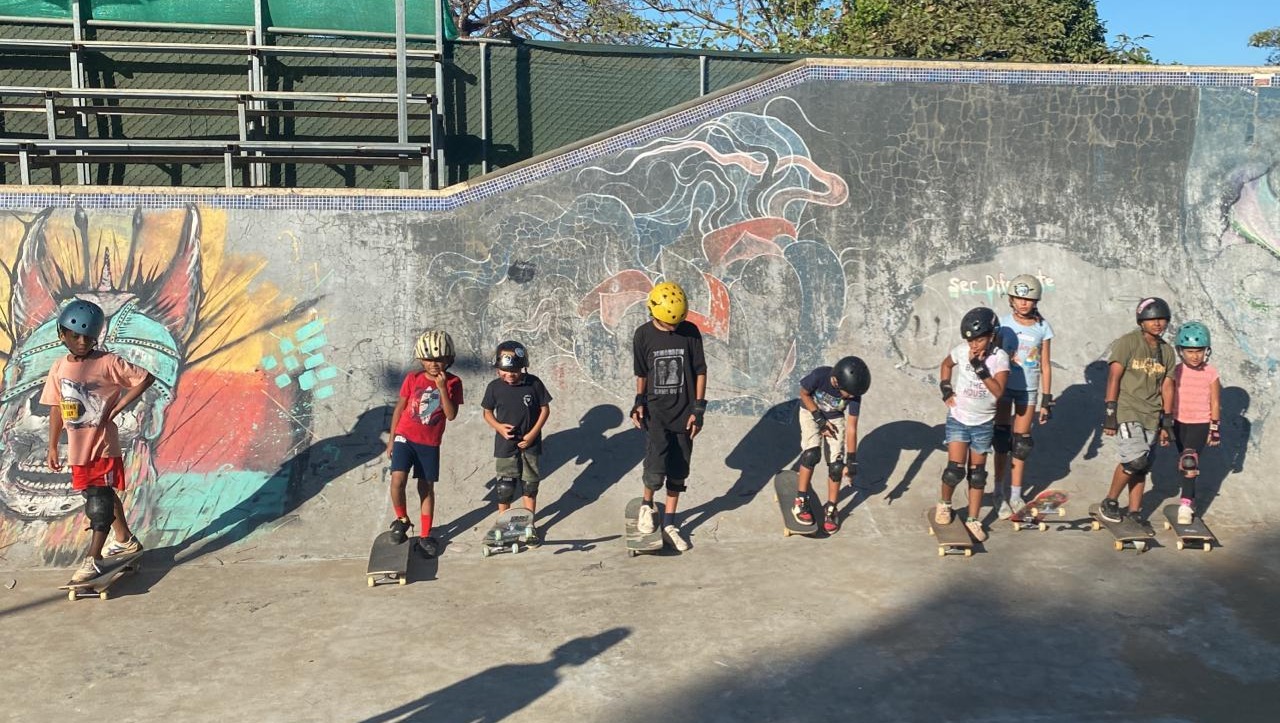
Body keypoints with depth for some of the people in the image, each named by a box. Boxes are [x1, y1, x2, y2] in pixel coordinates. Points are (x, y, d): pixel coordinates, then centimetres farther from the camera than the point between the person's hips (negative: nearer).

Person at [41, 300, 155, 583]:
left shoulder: (108, 363, -11)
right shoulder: (59, 367, 4)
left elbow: (145, 378, -14)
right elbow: (57, 408, 10)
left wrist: (116, 407, -16)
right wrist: (53, 447, 11)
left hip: (103, 445, -6)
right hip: (77, 448, 6)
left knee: (100, 500, -5)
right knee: (102, 496, 19)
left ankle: (93, 559, -1)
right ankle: (125, 540, 37)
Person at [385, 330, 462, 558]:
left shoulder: (453, 383, -6)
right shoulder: (412, 379, -4)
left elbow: (451, 415, -15)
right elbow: (399, 409, 5)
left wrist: (442, 388, -24)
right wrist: (391, 440, 6)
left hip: (430, 444, 1)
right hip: (405, 437, 0)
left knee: (426, 488, 8)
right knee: (398, 480, -18)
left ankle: (425, 536, 20)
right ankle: (402, 520, 8)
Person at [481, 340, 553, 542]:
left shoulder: (533, 383, -11)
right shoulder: (494, 387, -8)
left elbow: (545, 409, -3)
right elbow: (487, 412, 4)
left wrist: (533, 433, -11)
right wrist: (498, 427, -15)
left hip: (529, 445, 0)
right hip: (505, 446, 0)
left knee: (530, 485, 10)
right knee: (504, 488, 7)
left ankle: (529, 524, 25)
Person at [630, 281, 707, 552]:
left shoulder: (690, 332, -3)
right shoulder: (643, 334, -3)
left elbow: (700, 372, 1)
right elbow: (641, 373, 8)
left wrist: (698, 409, -3)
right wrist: (639, 402, -3)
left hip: (683, 412, 2)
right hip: (655, 410, -2)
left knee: (678, 471, 7)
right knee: (656, 467, -17)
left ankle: (669, 524, 22)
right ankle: (647, 505, 13)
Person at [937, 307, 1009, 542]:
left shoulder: (999, 357, -14)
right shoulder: (961, 350, -10)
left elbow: (998, 391, -25)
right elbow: (946, 364, 13)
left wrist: (980, 368, -31)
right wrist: (946, 389, 1)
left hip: (983, 423, 0)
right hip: (958, 419, 0)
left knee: (977, 473, 8)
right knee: (956, 469, -8)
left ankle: (973, 520, 19)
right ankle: (944, 504, 20)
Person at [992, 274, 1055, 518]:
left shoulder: (1043, 327, -3)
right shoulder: (1004, 323, -8)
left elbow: (1045, 366, 2)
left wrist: (1046, 400, 1)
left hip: (1028, 390, 2)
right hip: (1004, 387, -2)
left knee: (1021, 443, 9)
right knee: (1002, 441, 2)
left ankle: (1015, 496, 20)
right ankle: (1000, 493, 13)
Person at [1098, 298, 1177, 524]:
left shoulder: (1167, 351, 11)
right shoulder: (1127, 343, -8)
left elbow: (1167, 388, 13)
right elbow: (1114, 378, -10)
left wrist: (1166, 423, 11)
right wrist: (1110, 413, -14)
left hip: (1151, 416, 6)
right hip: (1127, 412, -6)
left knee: (1142, 467, 7)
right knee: (1134, 460, -17)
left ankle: (1134, 512, 18)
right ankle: (1109, 502, 3)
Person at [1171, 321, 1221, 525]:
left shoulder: (1210, 373, -8)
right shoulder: (1177, 372, -2)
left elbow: (1215, 402, -3)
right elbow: (1170, 398, 5)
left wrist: (1214, 428, -1)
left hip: (1200, 424, -4)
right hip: (1180, 422, 4)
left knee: (1190, 461, -17)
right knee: (1184, 462, 13)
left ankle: (1186, 503, -15)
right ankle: (1190, 498, 27)